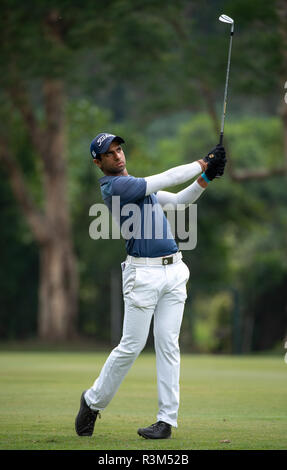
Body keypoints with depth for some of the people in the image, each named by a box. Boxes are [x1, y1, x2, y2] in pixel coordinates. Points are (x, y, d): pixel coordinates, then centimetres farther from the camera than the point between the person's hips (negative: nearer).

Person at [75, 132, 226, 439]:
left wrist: (206, 178, 4)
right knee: (131, 346, -4)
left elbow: (178, 201, 18)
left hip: (174, 270, 7)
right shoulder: (117, 187, -10)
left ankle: (167, 420, 1)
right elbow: (164, 180, -15)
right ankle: (93, 401, 16)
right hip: (143, 274, -7)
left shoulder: (137, 185, 19)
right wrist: (201, 165, -6)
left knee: (168, 345, 1)